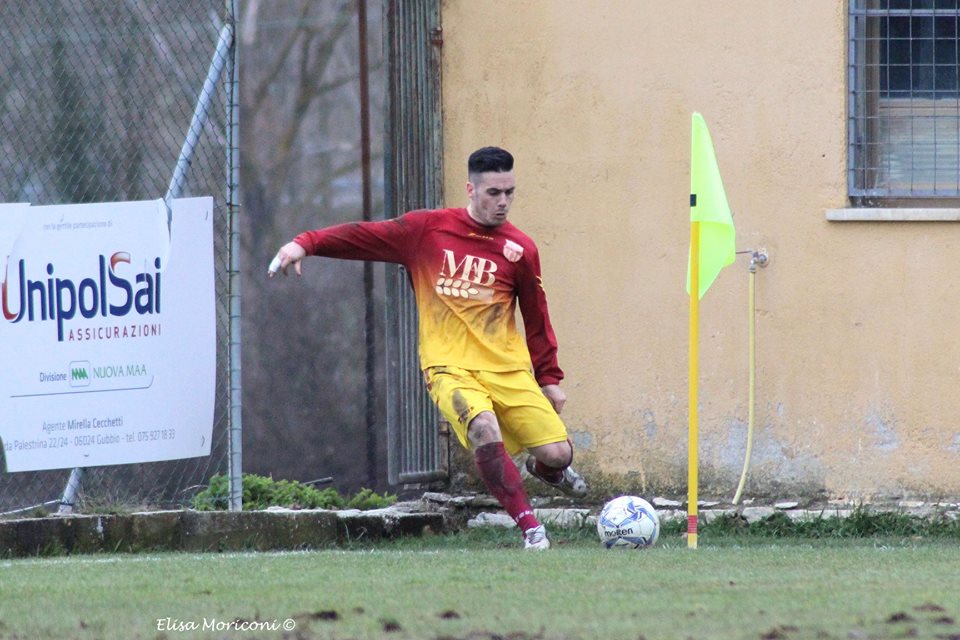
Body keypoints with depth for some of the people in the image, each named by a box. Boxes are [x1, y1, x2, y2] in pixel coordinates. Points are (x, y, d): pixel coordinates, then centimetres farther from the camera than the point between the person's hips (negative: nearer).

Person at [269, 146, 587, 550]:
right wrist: (305, 244, -7)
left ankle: (545, 469, 32)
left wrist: (550, 379, 11)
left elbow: (537, 320, 12)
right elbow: (365, 236, 4)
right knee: (484, 429, -32)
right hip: (450, 368, -2)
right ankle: (531, 529, -23)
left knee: (558, 453, -9)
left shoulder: (520, 250, 5)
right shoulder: (427, 230, 2)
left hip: (509, 370, 2)